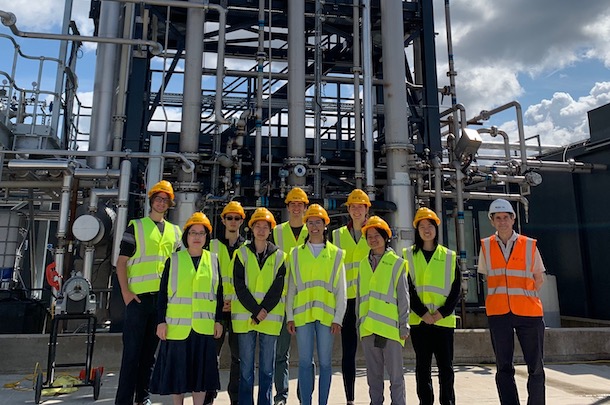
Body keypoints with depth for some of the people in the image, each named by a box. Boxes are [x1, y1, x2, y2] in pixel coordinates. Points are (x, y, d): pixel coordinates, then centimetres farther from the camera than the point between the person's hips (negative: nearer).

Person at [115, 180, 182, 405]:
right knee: (132, 350, -2)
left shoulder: (175, 232, 14)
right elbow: (121, 262, 0)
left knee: (150, 349, 12)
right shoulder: (136, 226, 4)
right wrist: (126, 292, -9)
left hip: (164, 297, 4)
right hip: (138, 296, -3)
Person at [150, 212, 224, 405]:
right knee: (177, 368, 7)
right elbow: (163, 293, 2)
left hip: (204, 327, 1)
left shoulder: (213, 260, 7)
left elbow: (218, 293, 8)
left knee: (201, 368, 7)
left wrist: (218, 320, 4)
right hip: (177, 326, -1)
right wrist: (161, 321, -3)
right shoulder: (174, 260, 3)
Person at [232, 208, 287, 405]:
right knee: (246, 367, 6)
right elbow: (240, 287, -4)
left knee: (267, 367, 8)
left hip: (270, 317, 1)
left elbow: (278, 289, -2)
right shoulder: (241, 253, 3)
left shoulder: (279, 256, 5)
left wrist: (262, 311, -12)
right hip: (244, 316, 0)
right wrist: (255, 310, -12)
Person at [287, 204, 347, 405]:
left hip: (326, 315, 0)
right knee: (305, 362, 5)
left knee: (325, 362, 6)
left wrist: (338, 318, -2)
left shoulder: (336, 254, 6)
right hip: (302, 315, 1)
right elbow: (291, 288, 8)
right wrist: (289, 316, 2)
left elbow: (341, 291, 4)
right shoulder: (296, 253, 8)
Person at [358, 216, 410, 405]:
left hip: (390, 327, -4)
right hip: (368, 328, 4)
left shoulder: (397, 263, 0)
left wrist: (404, 325, -4)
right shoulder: (363, 264, 12)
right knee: (373, 375, 13)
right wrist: (359, 324, 13)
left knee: (395, 374, 3)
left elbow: (403, 296, -1)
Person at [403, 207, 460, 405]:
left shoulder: (449, 256, 8)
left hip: (443, 319, 1)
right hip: (418, 319, 0)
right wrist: (422, 312, -13)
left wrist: (442, 312, -9)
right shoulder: (408, 255, 5)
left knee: (446, 365, 5)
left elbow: (456, 289, 4)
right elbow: (407, 288, -2)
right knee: (422, 365, 6)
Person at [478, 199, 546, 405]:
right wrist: (500, 296, 9)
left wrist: (524, 296, 6)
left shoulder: (529, 245, 2)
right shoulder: (486, 246, 5)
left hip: (528, 311, -1)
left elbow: (539, 279, 11)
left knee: (535, 366, 8)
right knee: (503, 367, 7)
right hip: (498, 312, 1)